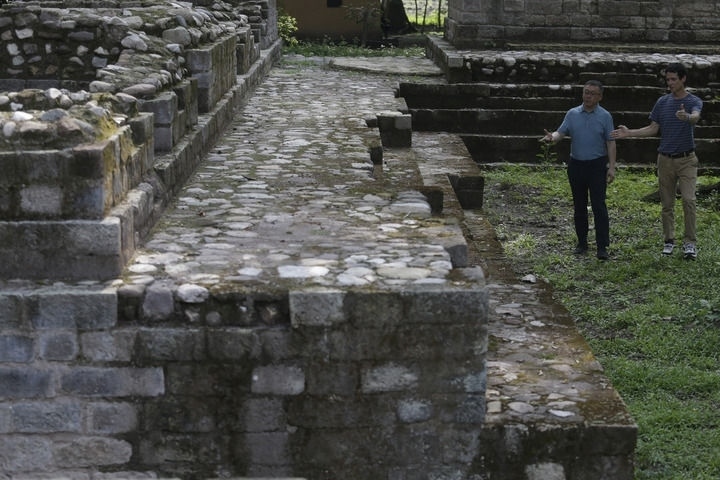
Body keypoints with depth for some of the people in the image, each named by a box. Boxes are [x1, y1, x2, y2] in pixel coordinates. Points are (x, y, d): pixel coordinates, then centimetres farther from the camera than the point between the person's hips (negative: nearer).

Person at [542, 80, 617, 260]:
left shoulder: (605, 116, 0)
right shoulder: (572, 114, 7)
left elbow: (610, 142, -1)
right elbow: (561, 132, 0)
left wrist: (612, 167, -8)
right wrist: (552, 137, -24)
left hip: (597, 165, -3)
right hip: (576, 164, 3)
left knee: (599, 206, -8)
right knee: (579, 206, 9)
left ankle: (602, 247, -8)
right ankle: (582, 242, 20)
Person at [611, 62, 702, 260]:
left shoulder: (694, 102, -6)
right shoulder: (662, 102, 5)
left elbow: (695, 117, -29)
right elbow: (653, 129, 10)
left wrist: (687, 117, -53)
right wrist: (629, 133, -1)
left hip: (686, 159, -3)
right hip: (665, 159, 3)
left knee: (688, 200, -12)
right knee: (667, 203, 7)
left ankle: (689, 243, -7)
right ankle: (668, 240, 17)